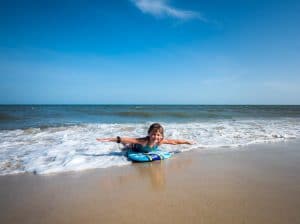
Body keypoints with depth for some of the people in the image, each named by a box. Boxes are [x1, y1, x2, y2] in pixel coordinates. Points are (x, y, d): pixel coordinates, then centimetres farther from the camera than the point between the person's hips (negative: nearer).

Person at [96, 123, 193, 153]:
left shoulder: (161, 141, -37)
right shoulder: (143, 141, -49)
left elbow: (174, 141, -24)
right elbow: (126, 139, -52)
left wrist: (186, 141, -17)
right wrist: (109, 139, -57)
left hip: (148, 151, 4)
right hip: (135, 147, -4)